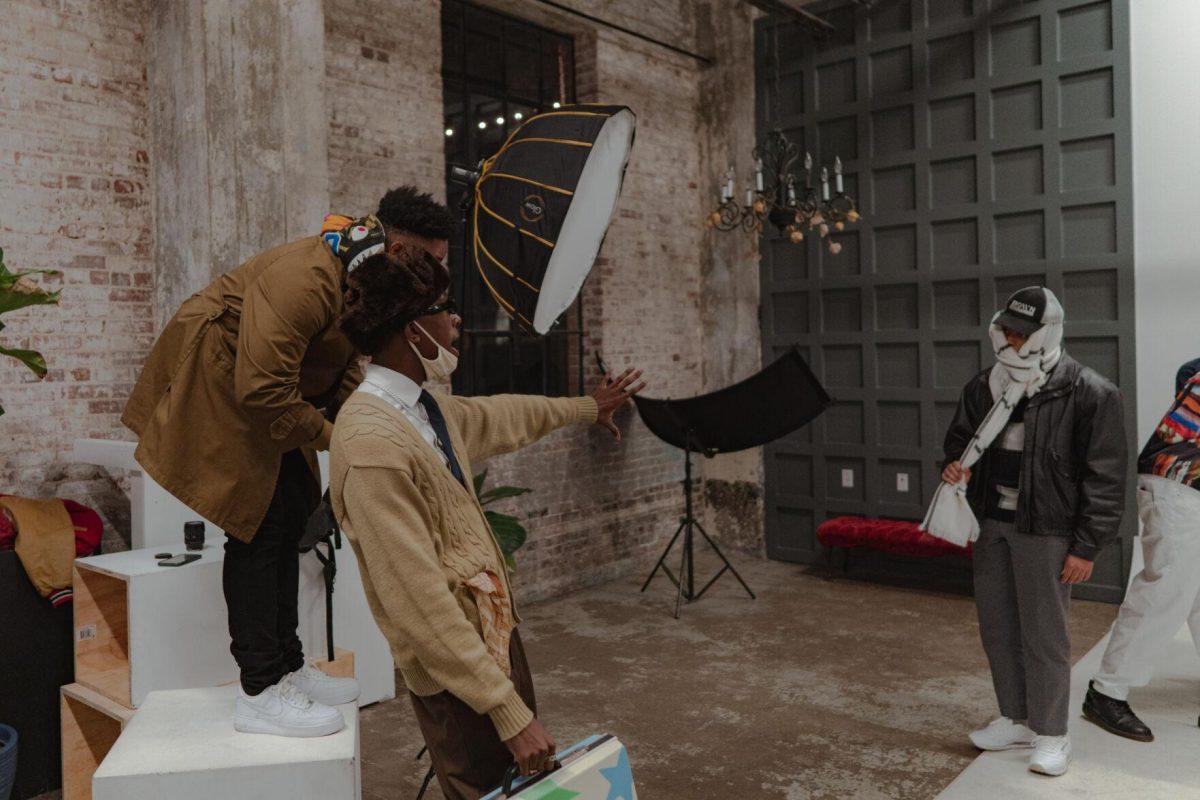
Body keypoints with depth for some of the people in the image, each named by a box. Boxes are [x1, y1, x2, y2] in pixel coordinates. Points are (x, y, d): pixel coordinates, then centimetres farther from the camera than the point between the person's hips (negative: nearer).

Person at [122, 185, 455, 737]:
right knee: (255, 528, -11)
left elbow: (348, 365, 3)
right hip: (216, 387, -10)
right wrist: (328, 437, -24)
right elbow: (262, 388, -35)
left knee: (287, 520, 10)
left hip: (260, 389, 10)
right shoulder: (306, 279, -32)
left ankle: (287, 666, 22)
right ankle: (259, 694, -3)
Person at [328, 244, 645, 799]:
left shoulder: (427, 409, 4)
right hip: (457, 674, -9)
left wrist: (586, 408, 40)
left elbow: (500, 416, 25)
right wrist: (508, 710, -23)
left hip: (498, 635, 9)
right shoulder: (373, 444, -26)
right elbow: (420, 597, -27)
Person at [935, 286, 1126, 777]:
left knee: (1043, 634, 2)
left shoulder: (1089, 394, -11)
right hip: (993, 522, 6)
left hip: (1044, 531, -6)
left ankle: (1051, 734, 19)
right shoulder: (987, 386, 7)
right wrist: (956, 465, -3)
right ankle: (1017, 720, 31)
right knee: (997, 627, 14)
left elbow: (1104, 478, -10)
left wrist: (1086, 547, -11)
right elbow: (961, 437, 21)